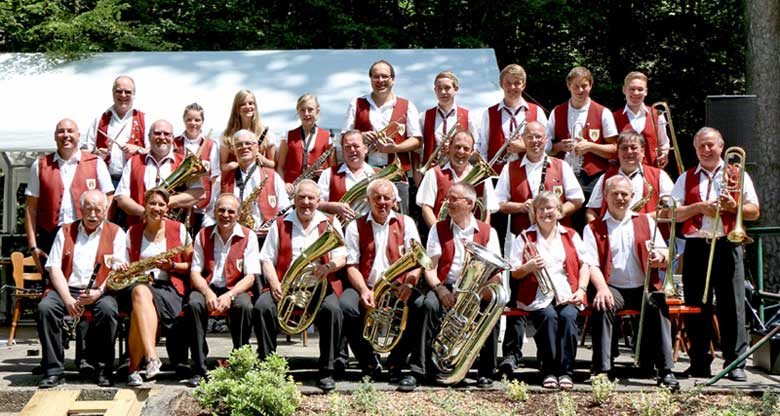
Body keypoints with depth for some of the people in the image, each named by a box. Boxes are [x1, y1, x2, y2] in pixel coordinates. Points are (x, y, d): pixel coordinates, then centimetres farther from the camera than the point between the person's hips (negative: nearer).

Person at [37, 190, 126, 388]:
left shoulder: (115, 234, 10)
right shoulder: (65, 232, 16)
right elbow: (54, 268, 5)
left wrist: (98, 292, -19)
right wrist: (68, 299, -11)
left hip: (100, 292, -2)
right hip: (67, 289, 2)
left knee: (108, 310, -34)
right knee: (45, 307, -27)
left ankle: (104, 369, -18)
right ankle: (53, 370, -20)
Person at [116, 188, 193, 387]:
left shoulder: (179, 230, 9)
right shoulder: (133, 233, 16)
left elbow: (191, 265, 11)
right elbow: (128, 266, 19)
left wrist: (171, 266, -7)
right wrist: (123, 269, -4)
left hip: (168, 288, -1)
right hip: (138, 285, 1)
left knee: (139, 309, -37)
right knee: (140, 291, -40)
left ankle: (134, 367, -34)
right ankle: (152, 357, -53)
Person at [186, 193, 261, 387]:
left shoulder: (248, 237, 0)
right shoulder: (203, 235, 6)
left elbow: (250, 276, -7)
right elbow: (195, 272, 1)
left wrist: (230, 295, -24)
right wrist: (208, 293, -20)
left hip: (236, 289, -1)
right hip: (207, 287, 1)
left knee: (244, 306, -35)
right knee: (193, 304, -32)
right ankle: (199, 369, -27)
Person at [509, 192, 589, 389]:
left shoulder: (570, 236, 19)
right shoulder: (525, 238, 13)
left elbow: (584, 264, 14)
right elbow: (514, 273, 7)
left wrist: (581, 290, -2)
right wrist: (529, 267, -16)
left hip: (566, 295, 1)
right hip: (538, 297, -1)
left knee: (568, 316, -32)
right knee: (548, 316, -33)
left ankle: (566, 371, -27)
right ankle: (549, 371, -26)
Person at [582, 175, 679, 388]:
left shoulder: (645, 222, 19)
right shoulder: (594, 228, 12)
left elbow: (664, 256, 10)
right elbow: (591, 264, -2)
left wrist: (660, 258, -16)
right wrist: (601, 288, -22)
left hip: (643, 287, 1)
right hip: (612, 288, -1)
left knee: (658, 305, -31)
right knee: (602, 307, -34)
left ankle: (665, 370, -32)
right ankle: (601, 369, -33)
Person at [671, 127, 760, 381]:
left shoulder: (738, 176, 13)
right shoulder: (686, 179, 15)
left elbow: (754, 212, 9)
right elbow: (673, 214, 6)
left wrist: (733, 206, -9)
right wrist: (699, 207, -8)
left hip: (728, 246, -1)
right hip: (696, 247, 1)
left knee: (732, 306, -5)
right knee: (696, 307, 1)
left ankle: (735, 363, -2)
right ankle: (699, 363, 8)